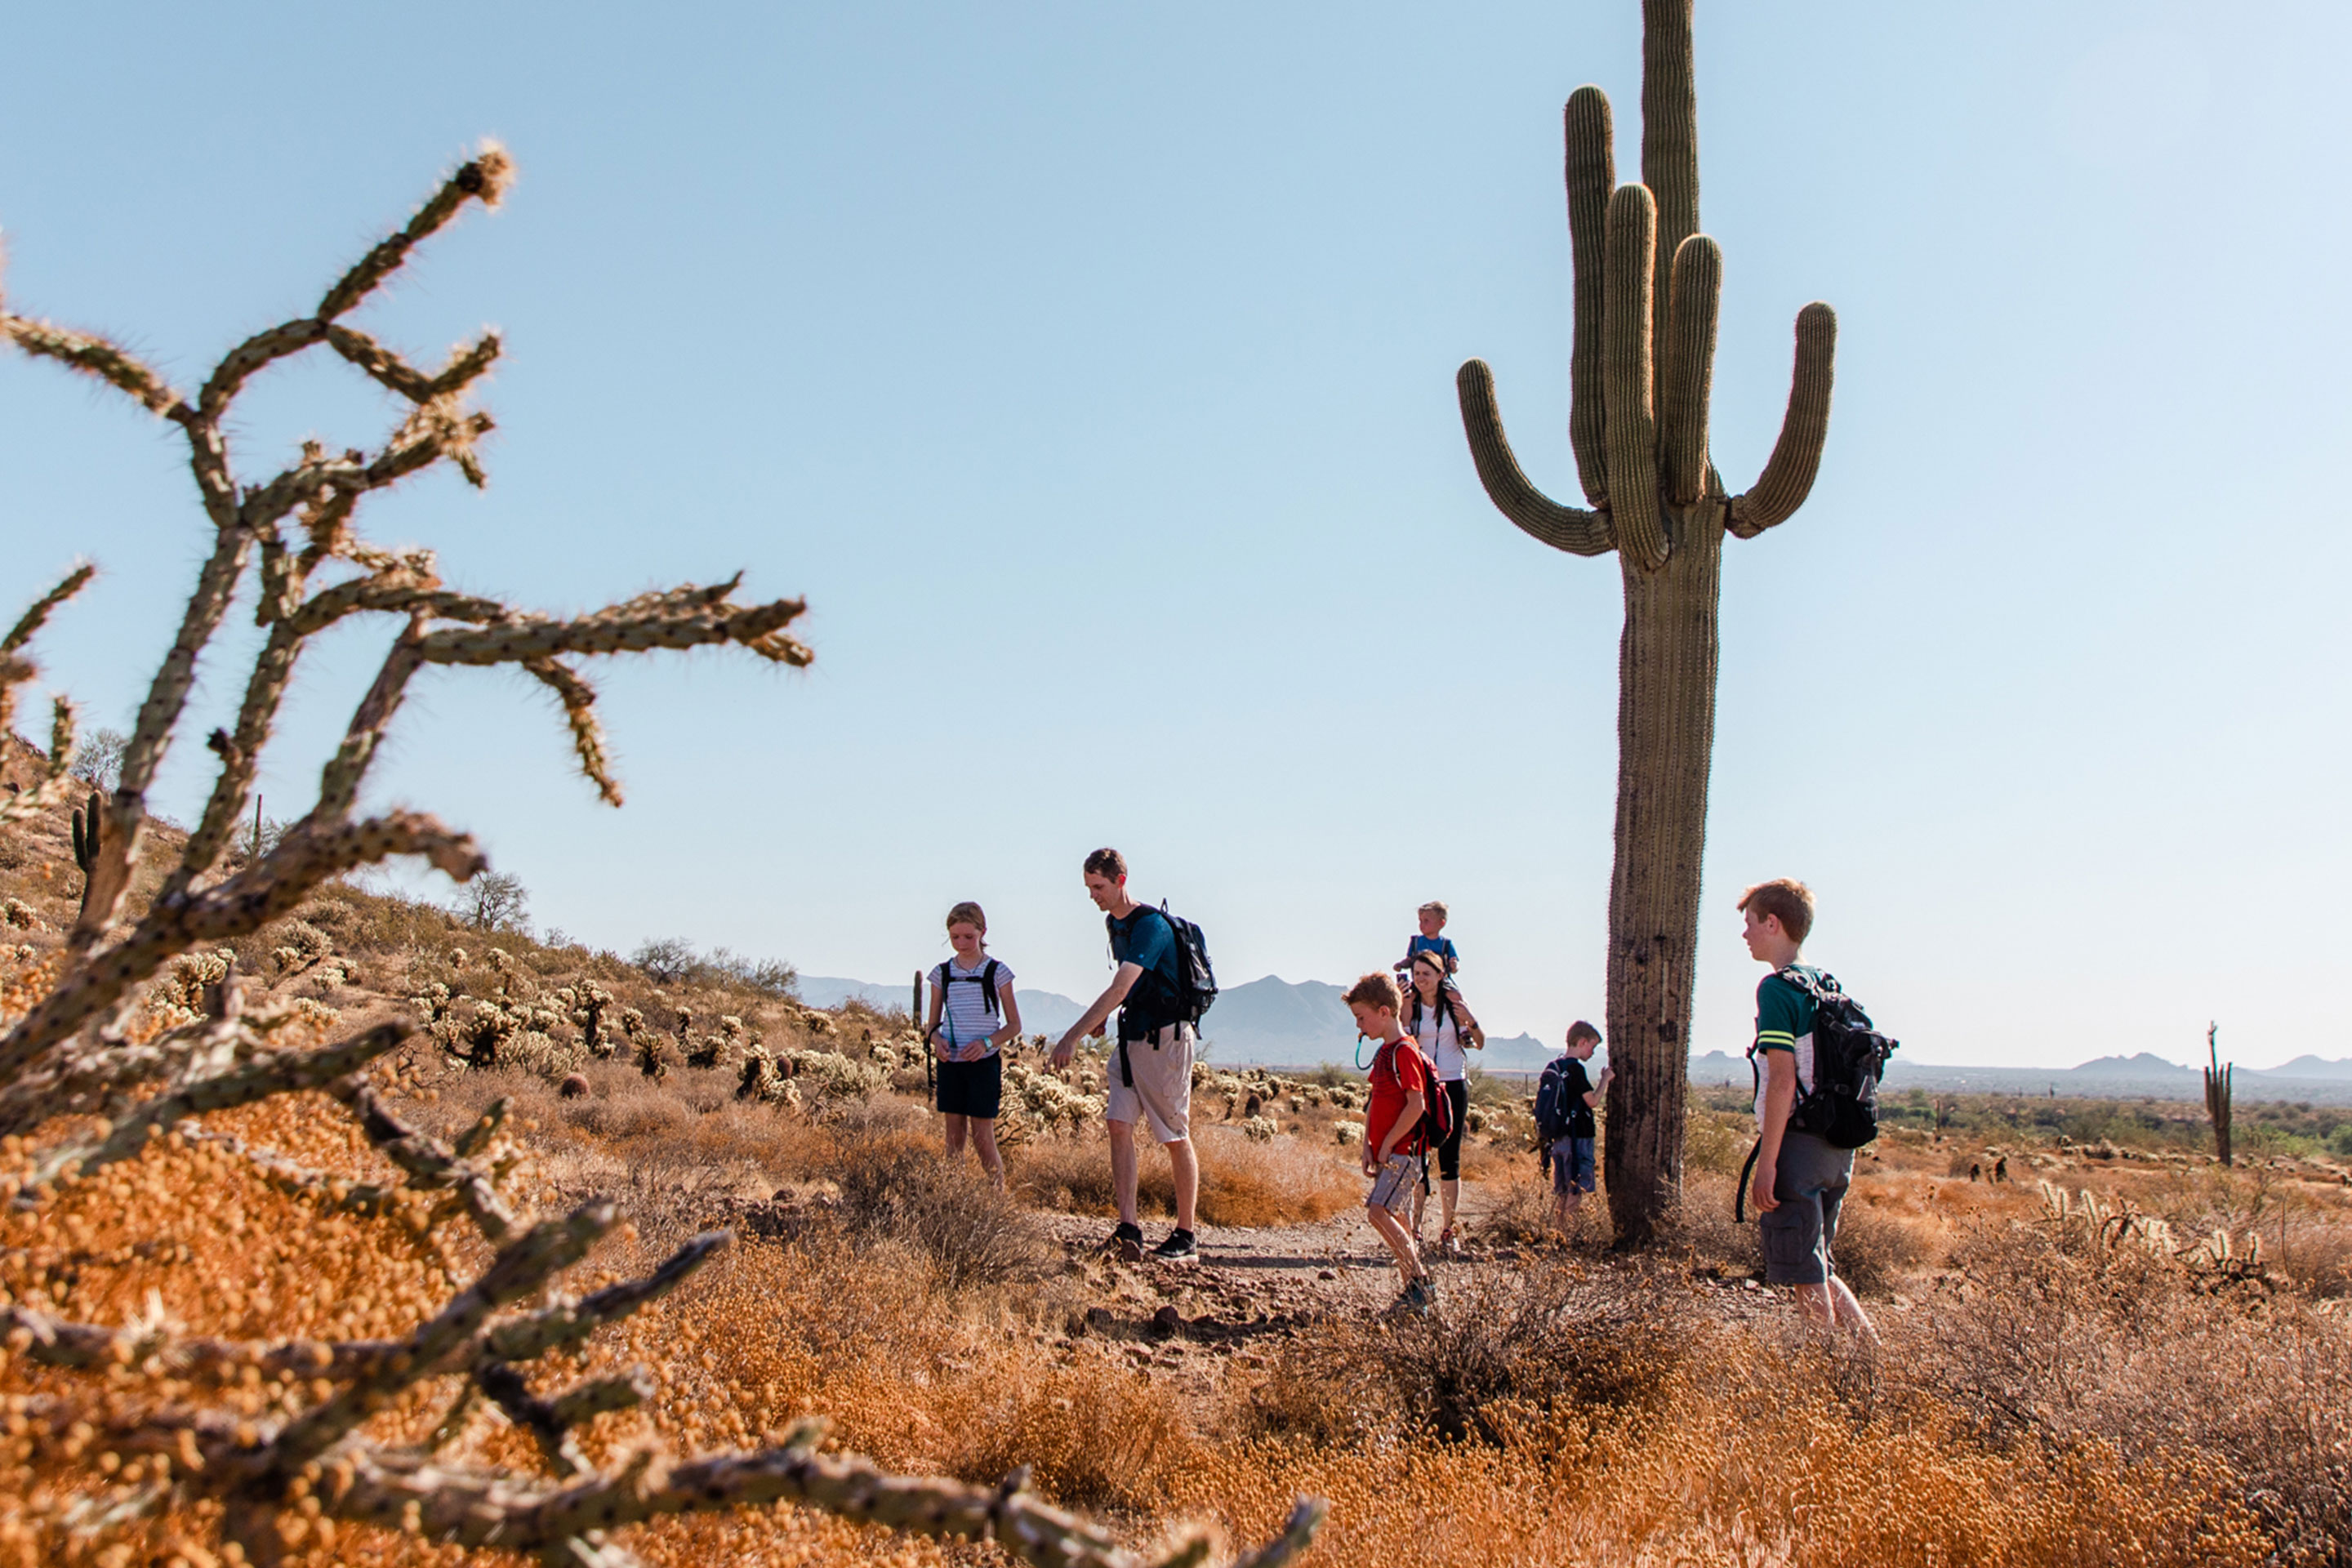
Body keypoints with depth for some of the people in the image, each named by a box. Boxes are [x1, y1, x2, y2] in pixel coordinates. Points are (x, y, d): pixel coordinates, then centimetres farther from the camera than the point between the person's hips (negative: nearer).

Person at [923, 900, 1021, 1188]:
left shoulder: (997, 972, -2)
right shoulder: (942, 973, 6)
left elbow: (1014, 1026, 0)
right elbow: (932, 1024, 12)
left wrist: (986, 1042, -16)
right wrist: (936, 1039, -10)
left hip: (984, 1063, -3)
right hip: (950, 1062, 3)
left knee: (983, 1139, -3)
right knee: (954, 1137, 6)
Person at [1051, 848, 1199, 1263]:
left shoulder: (1150, 925, -19)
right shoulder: (1114, 923, 11)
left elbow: (1119, 988, -28)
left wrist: (1073, 1036, -31)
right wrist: (1105, 1017, 9)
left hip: (1165, 1038, -9)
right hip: (1131, 1037, 9)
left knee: (1176, 1138, 0)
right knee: (1119, 1124, -4)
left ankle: (1186, 1236, 9)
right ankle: (1128, 1228, -8)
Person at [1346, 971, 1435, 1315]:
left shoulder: (1405, 1052, -14)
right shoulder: (1384, 1052, 16)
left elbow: (1417, 1104, -21)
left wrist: (1388, 1144, -16)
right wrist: (1368, 1146, 12)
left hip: (1403, 1149, -10)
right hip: (1387, 1152, 10)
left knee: (1379, 1211, -18)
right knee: (1392, 1217, 9)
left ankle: (1421, 1282, -11)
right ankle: (1414, 1290, 14)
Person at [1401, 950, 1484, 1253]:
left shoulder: (1453, 1000, -1)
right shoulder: (1409, 1003, -1)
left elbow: (1479, 1045, 3)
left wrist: (1471, 1022, -16)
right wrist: (1402, 1011, -21)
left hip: (1452, 1084, 0)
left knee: (1449, 1158, 2)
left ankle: (1446, 1229, 6)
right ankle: (1414, 1225, 8)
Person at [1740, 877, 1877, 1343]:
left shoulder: (1776, 988, -12)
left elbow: (1784, 1080, -19)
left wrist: (1767, 1161, -17)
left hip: (1797, 1143, -8)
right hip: (1838, 1146, 8)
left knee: (1804, 1277, -1)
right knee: (1818, 1269, 18)